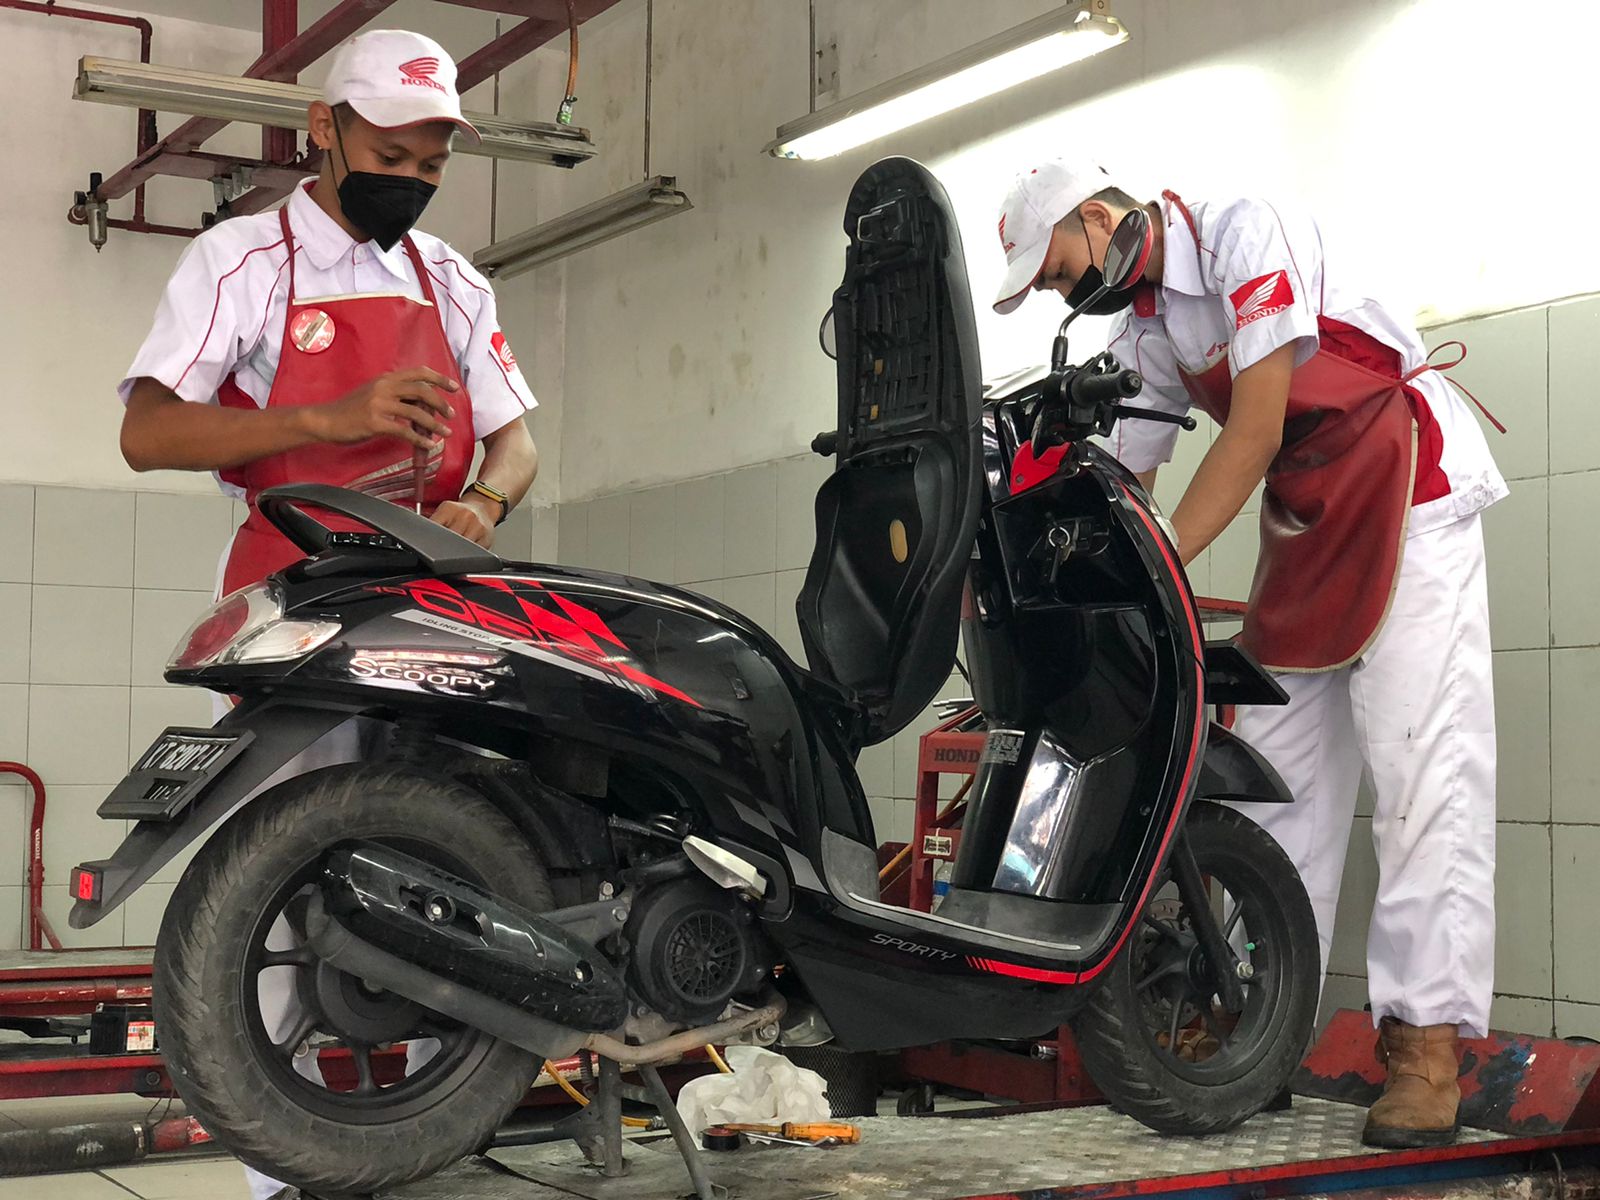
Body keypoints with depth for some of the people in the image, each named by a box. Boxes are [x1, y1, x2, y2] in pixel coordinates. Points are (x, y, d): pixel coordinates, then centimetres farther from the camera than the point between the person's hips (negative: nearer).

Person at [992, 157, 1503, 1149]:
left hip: (1411, 489, -9)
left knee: (1422, 762, -15)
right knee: (1276, 776, 4)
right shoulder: (1141, 328, 10)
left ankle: (1428, 1042, -18)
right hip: (1304, 529, 9)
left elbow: (1257, 426, -21)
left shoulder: (1242, 233, -15)